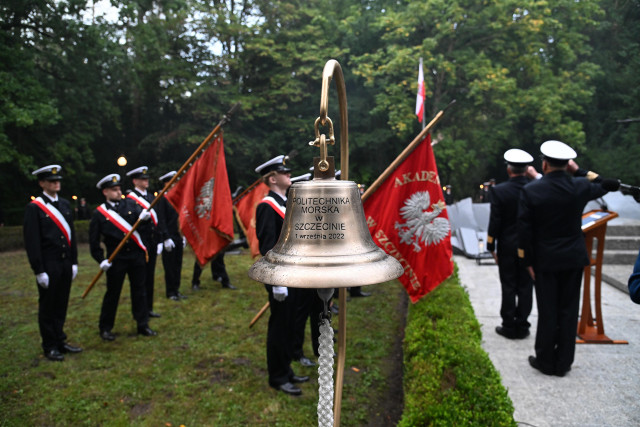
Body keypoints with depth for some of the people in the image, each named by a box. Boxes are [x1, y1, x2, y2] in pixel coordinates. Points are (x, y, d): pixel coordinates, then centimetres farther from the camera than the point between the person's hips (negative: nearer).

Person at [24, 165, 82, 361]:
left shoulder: (65, 205, 11)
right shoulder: (34, 208, -8)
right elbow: (32, 242, -11)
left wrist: (74, 262, 11)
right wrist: (39, 271, -13)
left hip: (66, 264, 6)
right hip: (48, 266, -5)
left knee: (61, 305, 14)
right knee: (48, 307, 6)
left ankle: (60, 340, 27)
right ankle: (50, 347, 18)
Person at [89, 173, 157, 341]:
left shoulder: (130, 204, 6)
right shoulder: (99, 214, -2)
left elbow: (141, 215, -7)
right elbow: (93, 240, -1)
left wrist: (145, 216, -30)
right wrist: (101, 260, -9)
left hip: (137, 256, 3)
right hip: (116, 260, -3)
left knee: (139, 291, 9)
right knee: (112, 294, 7)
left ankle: (143, 325, 19)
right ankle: (105, 328, 23)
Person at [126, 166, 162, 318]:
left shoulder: (151, 197, 14)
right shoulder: (130, 199, -8)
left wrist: (160, 240, 12)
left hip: (152, 243, 7)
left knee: (150, 276, 13)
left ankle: (148, 308, 24)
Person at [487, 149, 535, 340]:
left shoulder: (498, 191, -13)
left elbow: (495, 222, -10)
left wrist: (491, 247, -2)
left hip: (507, 247, -2)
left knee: (509, 287, 7)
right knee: (525, 287, 10)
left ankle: (509, 327, 14)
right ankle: (522, 327, 18)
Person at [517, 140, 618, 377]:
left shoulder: (530, 191, -13)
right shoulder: (580, 187, -6)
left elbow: (525, 230, -12)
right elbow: (604, 186, 18)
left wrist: (528, 261, -3)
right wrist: (580, 172, 23)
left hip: (545, 260, -2)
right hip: (574, 259, 2)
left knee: (547, 312, 7)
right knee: (568, 311, 11)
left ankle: (545, 362, 18)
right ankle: (563, 363, 20)